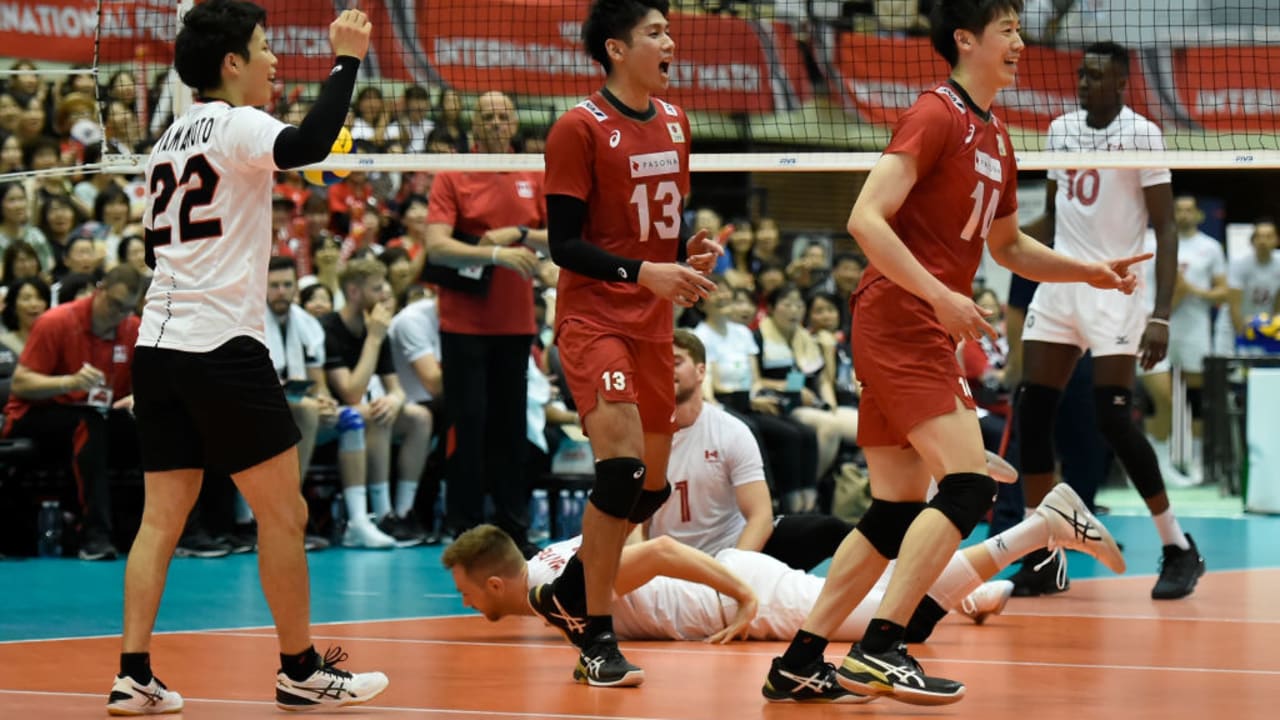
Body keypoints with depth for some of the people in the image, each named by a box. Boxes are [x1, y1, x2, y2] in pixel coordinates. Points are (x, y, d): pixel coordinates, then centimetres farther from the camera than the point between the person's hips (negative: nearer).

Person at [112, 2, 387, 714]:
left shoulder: (173, 137, 16)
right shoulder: (237, 125, -8)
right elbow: (310, 144, -29)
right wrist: (347, 59, -21)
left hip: (159, 345, 8)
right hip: (223, 347, -8)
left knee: (162, 516, 7)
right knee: (284, 513, 1)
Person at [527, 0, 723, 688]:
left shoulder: (674, 122, 10)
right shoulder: (578, 128, -10)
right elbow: (563, 244, -13)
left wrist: (692, 248, -2)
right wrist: (643, 272, -25)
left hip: (653, 322, 7)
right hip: (592, 315, -7)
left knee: (650, 486, 11)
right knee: (622, 465, -21)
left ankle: (566, 593, 33)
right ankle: (597, 641, -13)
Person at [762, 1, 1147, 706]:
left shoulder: (994, 137, 17)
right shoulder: (936, 115, -10)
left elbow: (1007, 245, 31)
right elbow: (866, 219, -19)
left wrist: (1091, 272, 19)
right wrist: (941, 295, -24)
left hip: (927, 330, 9)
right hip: (899, 321, -9)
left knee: (898, 508, 8)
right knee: (968, 483, -16)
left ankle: (798, 663, 9)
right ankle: (880, 648, -18)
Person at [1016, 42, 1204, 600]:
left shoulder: (1141, 134, -10)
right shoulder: (1060, 129, 8)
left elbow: (1165, 229, -12)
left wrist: (1161, 315, -20)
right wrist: (1037, 278, 15)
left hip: (1113, 289, -6)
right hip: (1059, 284, 6)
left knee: (1113, 418, -12)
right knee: (1031, 413, -1)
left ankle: (1180, 550, 1)